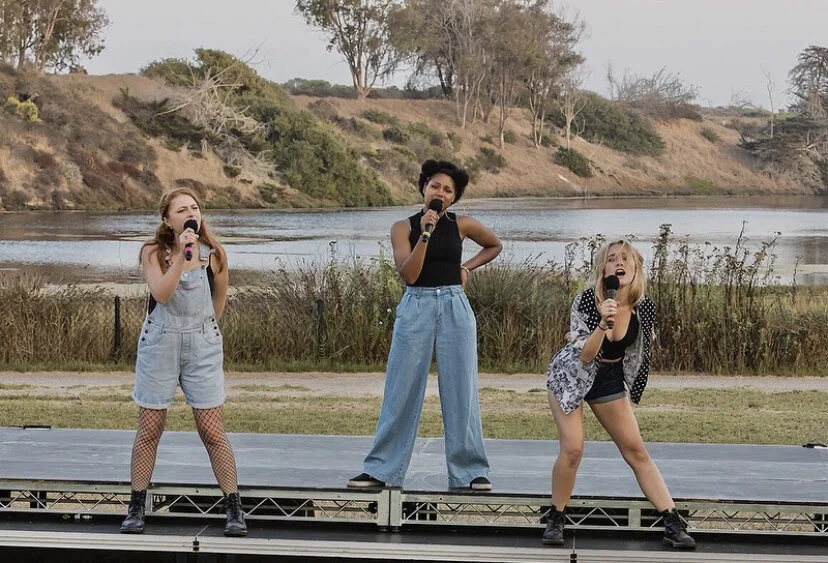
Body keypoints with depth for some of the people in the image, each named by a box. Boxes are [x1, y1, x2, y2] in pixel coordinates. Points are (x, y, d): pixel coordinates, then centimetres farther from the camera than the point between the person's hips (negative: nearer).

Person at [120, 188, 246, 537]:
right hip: (158, 346, 0)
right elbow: (161, 293, -23)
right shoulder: (153, 252, -6)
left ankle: (234, 510, 5)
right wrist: (183, 256, -29)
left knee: (212, 432, -3)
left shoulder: (213, 255, -2)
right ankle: (136, 509, 17)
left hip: (202, 348, 0)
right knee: (149, 430, 6)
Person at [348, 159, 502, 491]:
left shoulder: (462, 225, 5)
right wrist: (425, 233, -17)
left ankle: (470, 471, 8)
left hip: (455, 308, 1)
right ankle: (382, 470, 6)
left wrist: (467, 267, 8)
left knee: (461, 391, 2)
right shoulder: (404, 227, 1)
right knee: (402, 391, 0)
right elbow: (408, 274, -11)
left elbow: (495, 246, 23)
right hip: (416, 308, -1)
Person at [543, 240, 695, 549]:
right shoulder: (586, 300, -24)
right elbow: (584, 356, -26)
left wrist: (631, 393, 15)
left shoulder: (644, 308, -13)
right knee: (572, 448, -16)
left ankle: (673, 524, 1)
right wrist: (603, 323, -41)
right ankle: (555, 519, 4)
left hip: (610, 379, 3)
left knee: (636, 450, 1)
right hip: (570, 376, -3)